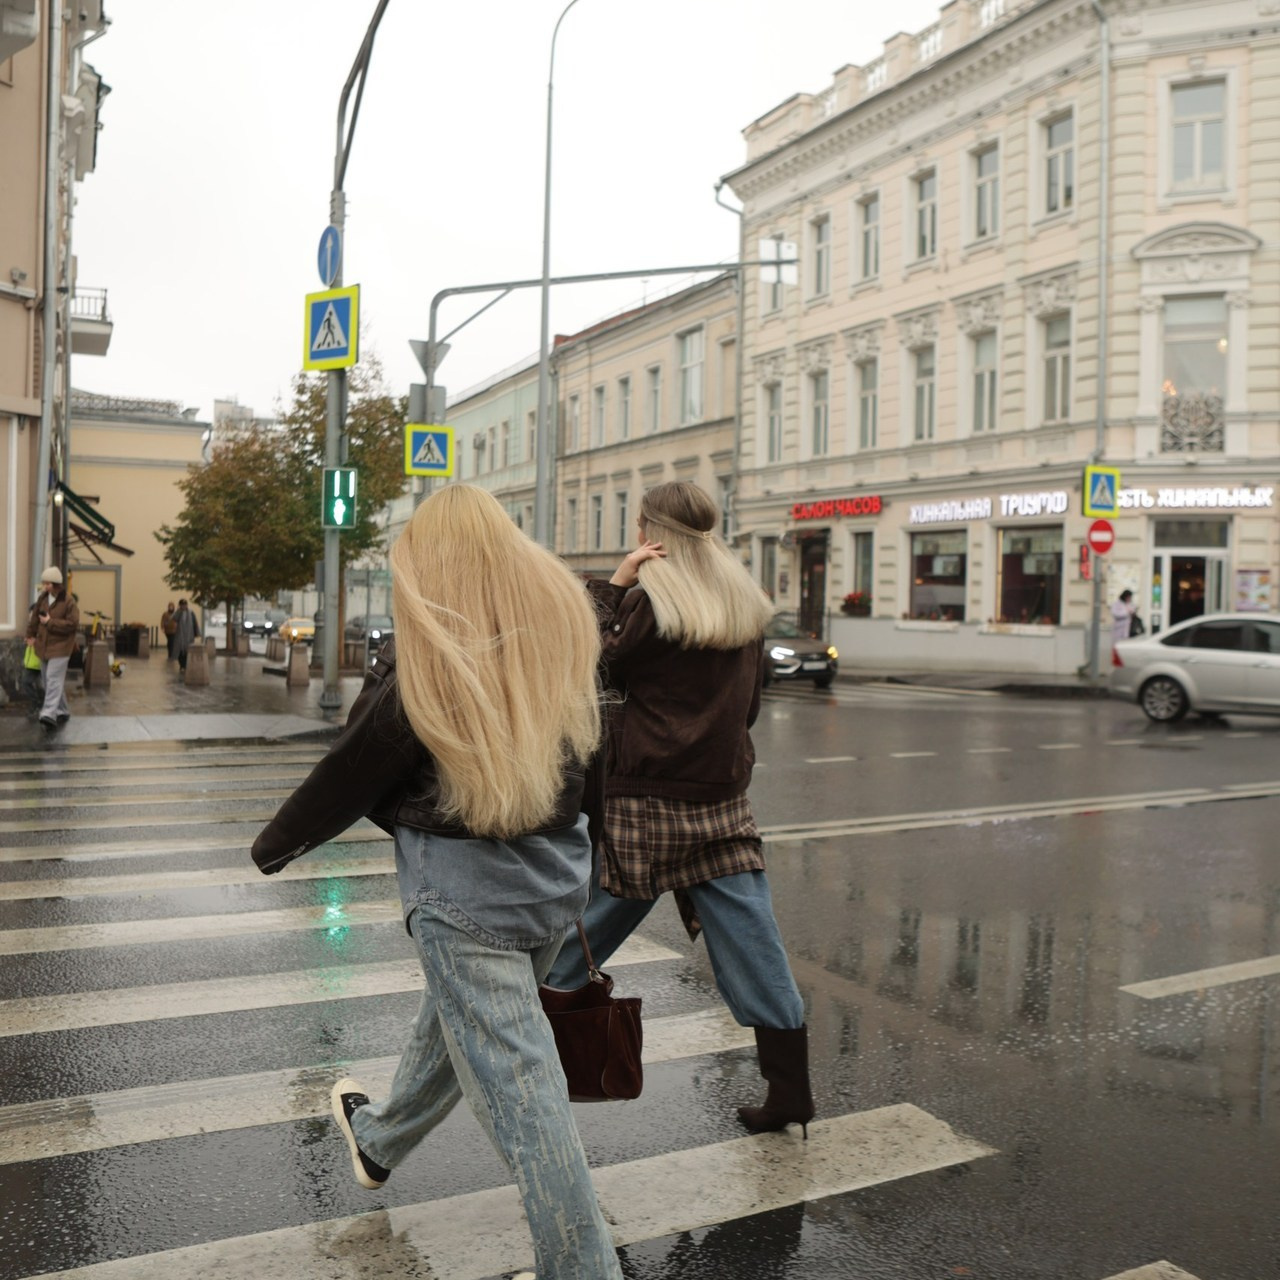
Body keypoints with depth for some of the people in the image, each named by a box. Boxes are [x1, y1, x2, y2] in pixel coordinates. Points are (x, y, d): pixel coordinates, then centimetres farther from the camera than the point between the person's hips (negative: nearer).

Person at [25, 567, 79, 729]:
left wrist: (50, 622, -18)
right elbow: (35, 617, 20)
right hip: (43, 646, 7)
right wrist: (31, 635, 22)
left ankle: (50, 714, -25)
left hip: (60, 647, -7)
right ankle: (62, 712, 22)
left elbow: (73, 624, -18)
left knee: (54, 680, -17)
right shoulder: (42, 598, 8)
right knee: (50, 681, 11)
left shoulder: (69, 601, -11)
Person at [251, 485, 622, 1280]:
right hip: (558, 870, 7)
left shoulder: (426, 659, -15)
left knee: (517, 1080, 1)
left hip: (465, 884, -7)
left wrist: (276, 844, 9)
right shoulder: (566, 624, 1)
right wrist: (581, 847, 21)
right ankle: (380, 1139, 53)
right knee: (457, 1018, 27)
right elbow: (592, 753, 8)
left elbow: (355, 771, -7)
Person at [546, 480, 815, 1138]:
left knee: (576, 938, 9)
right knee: (754, 952, 8)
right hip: (722, 804, 5)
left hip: (644, 800, -5)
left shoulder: (651, 603, -11)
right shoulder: (749, 608, 7)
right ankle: (791, 1095, 14)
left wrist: (611, 586, -6)